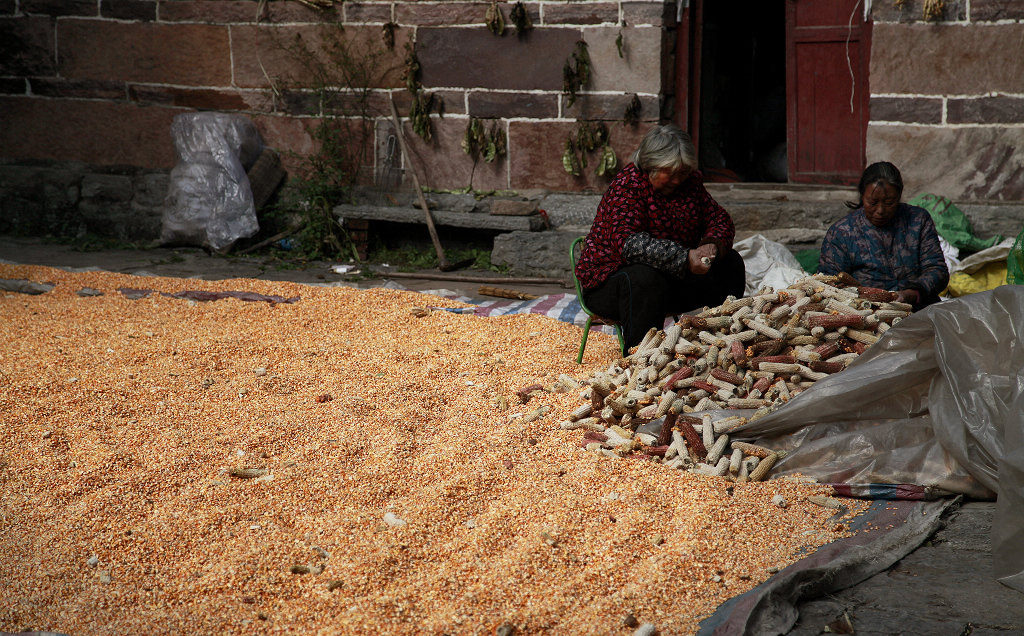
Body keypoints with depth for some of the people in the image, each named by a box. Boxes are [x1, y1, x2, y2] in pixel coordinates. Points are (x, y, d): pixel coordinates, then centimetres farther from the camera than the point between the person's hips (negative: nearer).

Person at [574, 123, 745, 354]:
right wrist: (685, 259, -42)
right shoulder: (626, 186, -19)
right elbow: (628, 242, -33)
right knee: (645, 279, -39)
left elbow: (720, 220, 8)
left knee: (730, 262, -1)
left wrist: (713, 245, -18)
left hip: (673, 277, 7)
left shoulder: (690, 182, 2)